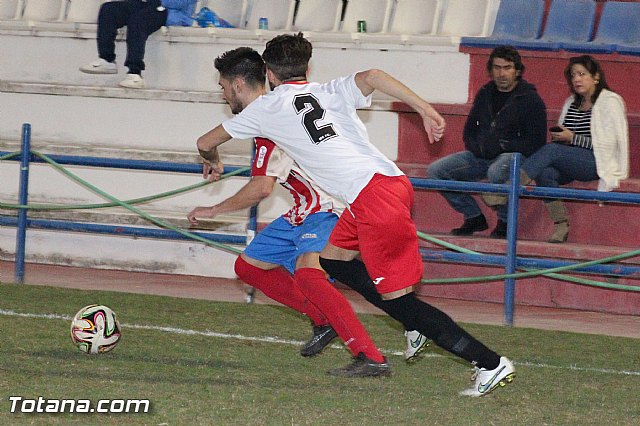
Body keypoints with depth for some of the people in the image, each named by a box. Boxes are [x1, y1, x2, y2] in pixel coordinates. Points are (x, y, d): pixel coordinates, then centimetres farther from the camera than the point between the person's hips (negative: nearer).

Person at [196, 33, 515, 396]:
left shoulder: (268, 108, 12)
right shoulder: (331, 92, 20)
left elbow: (206, 143, 25)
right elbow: (371, 77, -3)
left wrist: (214, 162, 48)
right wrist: (426, 110, -8)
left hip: (373, 197, -7)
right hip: (394, 179, 7)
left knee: (397, 299, -2)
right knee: (333, 257, 22)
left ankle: (491, 363, -6)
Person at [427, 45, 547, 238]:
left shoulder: (530, 99, -3)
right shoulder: (485, 94, 14)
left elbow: (536, 142, -8)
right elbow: (469, 131, 23)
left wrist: (501, 146, -15)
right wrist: (477, 147, 1)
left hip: (512, 155, -6)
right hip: (481, 157, 7)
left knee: (496, 171, -41)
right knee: (435, 170, -8)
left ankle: (504, 221, -16)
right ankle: (473, 217, 1)